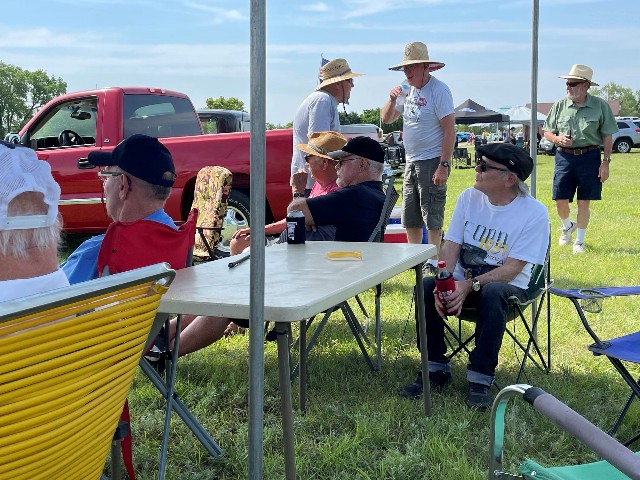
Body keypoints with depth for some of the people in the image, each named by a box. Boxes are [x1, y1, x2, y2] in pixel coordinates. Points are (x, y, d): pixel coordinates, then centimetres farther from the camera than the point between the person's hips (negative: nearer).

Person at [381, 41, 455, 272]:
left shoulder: (438, 90, -12)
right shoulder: (409, 90, 12)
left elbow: (450, 130, -17)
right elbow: (386, 119, 17)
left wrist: (444, 165, -22)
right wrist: (392, 99, -3)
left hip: (432, 162, -8)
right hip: (411, 162, 8)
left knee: (432, 217, -4)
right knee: (410, 218, 13)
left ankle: (434, 261, 5)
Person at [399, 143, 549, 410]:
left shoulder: (534, 212, -11)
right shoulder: (469, 198, 3)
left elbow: (512, 268, -17)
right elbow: (450, 247, -2)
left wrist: (470, 285, -29)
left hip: (507, 287, -4)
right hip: (461, 284, 4)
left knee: (492, 293, -38)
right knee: (425, 286, -25)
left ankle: (480, 379, -27)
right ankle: (436, 370, -13)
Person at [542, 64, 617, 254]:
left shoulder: (600, 106, -1)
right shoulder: (559, 106, 5)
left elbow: (607, 136, 2)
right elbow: (546, 132, 11)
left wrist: (606, 162, -4)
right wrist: (558, 139, -10)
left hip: (589, 158, -2)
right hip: (564, 157, 2)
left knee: (584, 203, 3)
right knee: (560, 201, 1)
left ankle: (579, 241, 20)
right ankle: (567, 226, 34)